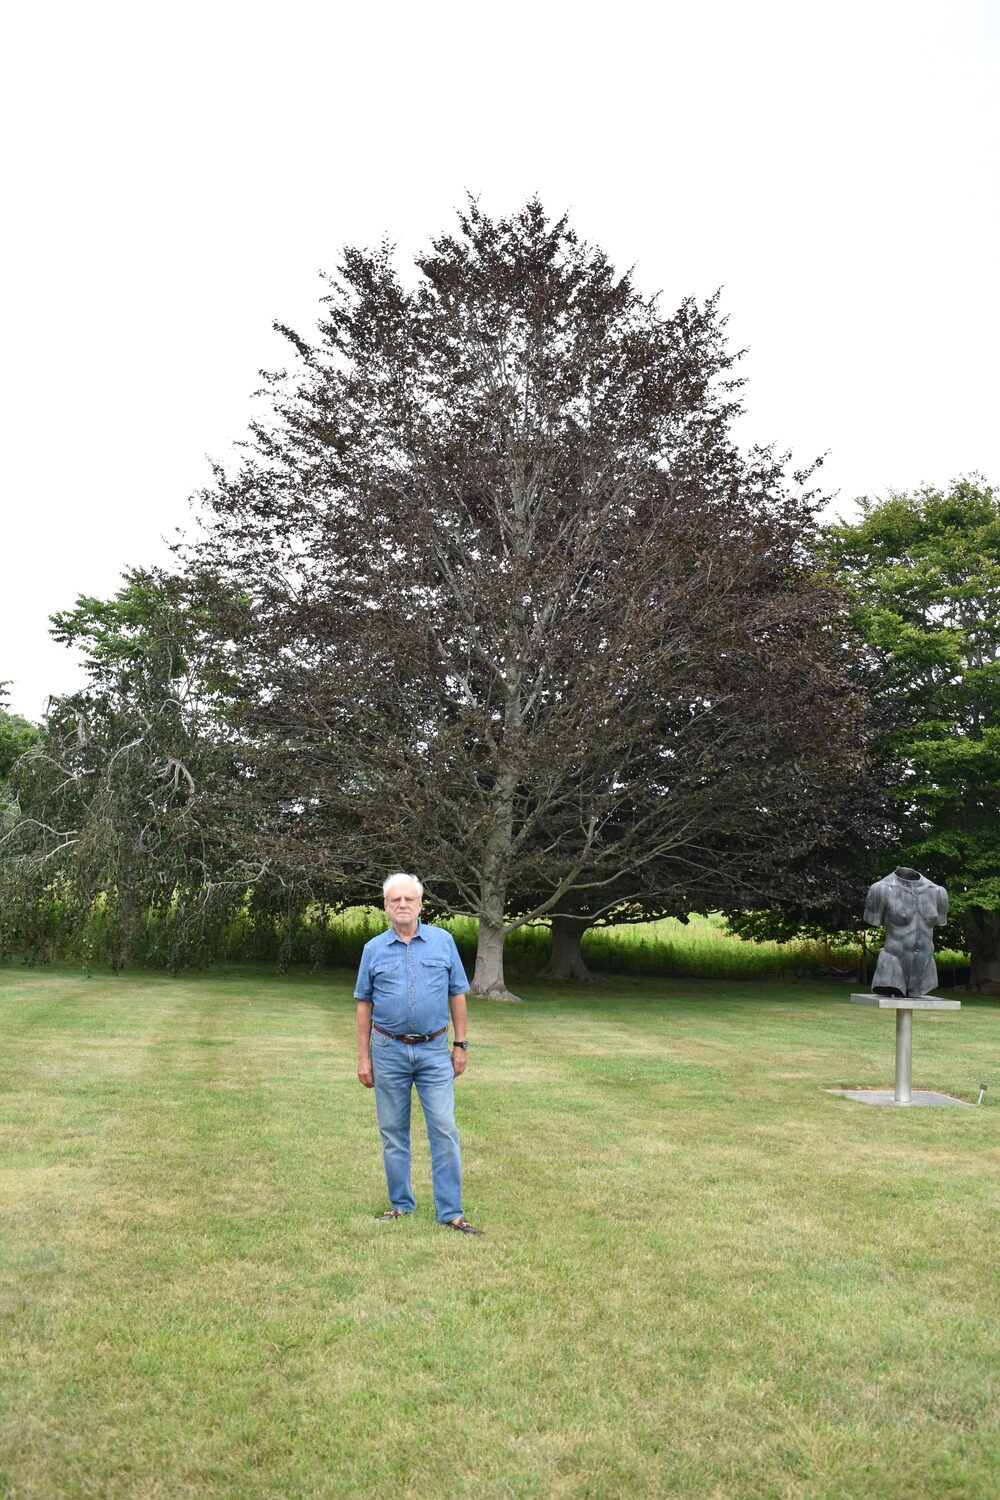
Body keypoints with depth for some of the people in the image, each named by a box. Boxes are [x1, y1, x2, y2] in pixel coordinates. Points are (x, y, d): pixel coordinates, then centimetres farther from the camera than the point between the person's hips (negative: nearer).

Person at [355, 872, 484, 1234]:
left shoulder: (443, 942, 2)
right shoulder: (374, 949, 3)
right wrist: (363, 1056, 3)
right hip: (389, 1051, 1)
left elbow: (457, 996, 6)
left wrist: (460, 1045, 3)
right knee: (393, 1132, 9)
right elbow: (364, 1004, 7)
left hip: (434, 1051, -1)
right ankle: (401, 1203, 23)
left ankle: (450, 1211, 4)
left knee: (444, 1130, -3)